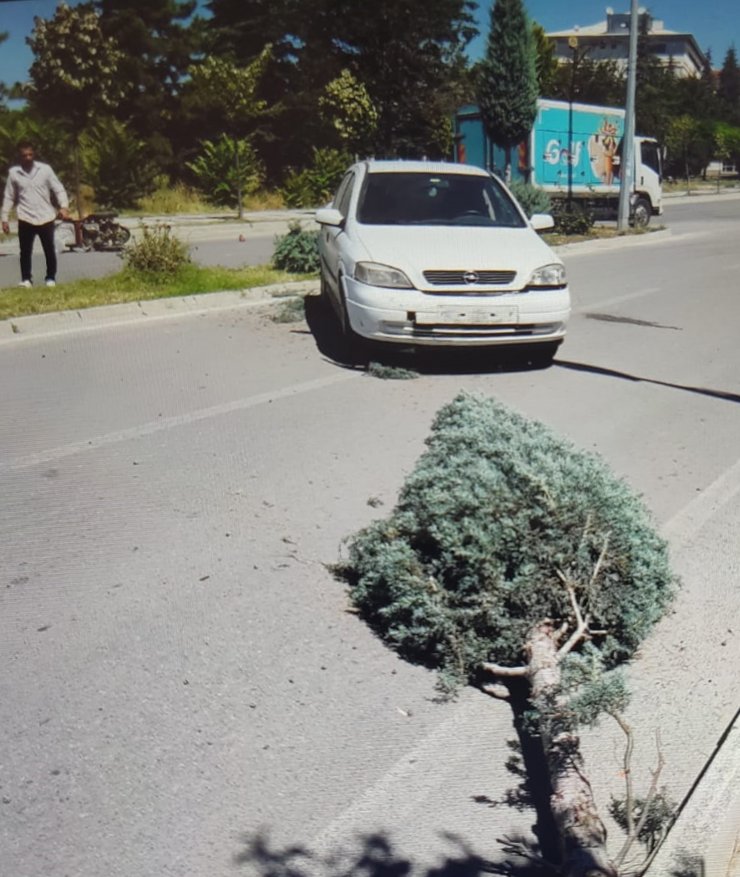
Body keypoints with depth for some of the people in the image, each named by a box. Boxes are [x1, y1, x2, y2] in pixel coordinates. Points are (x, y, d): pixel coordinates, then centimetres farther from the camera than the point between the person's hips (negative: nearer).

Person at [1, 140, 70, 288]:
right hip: (25, 219, 0)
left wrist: (64, 206, -18)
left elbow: (58, 189, 0)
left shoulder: (45, 169, -1)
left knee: (49, 250, 7)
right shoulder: (13, 172, 1)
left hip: (46, 217, 0)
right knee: (25, 251, 2)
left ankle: (51, 278, 21)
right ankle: (26, 279, 14)